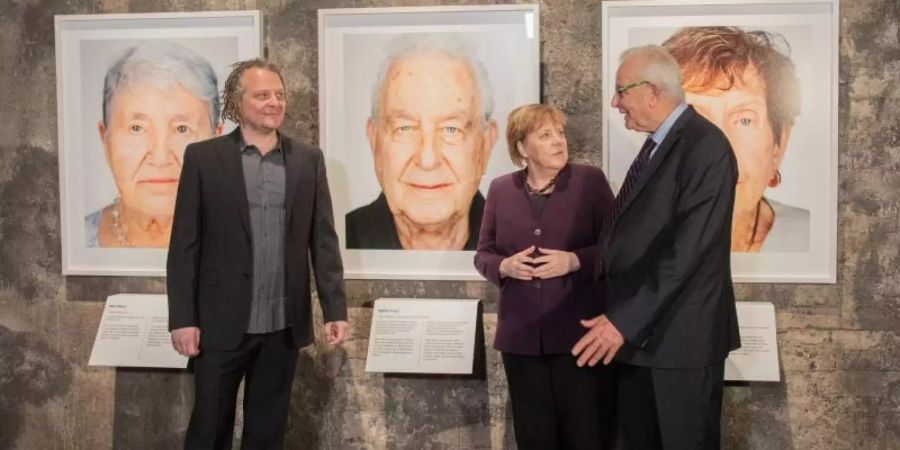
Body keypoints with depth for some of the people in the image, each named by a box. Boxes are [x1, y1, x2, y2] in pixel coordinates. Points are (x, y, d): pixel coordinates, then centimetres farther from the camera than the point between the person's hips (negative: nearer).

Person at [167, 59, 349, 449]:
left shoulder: (308, 160, 6)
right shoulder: (203, 157, -1)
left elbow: (323, 240, 5)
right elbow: (184, 244, -3)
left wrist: (335, 310, -1)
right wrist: (182, 318, -7)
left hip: (283, 325, 2)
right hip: (221, 323, -2)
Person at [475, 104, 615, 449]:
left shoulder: (590, 181, -1)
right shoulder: (501, 190, 7)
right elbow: (483, 254, 11)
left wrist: (574, 261, -17)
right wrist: (505, 266, -10)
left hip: (580, 332, -2)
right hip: (521, 335, 3)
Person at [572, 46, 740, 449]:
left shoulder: (705, 146, -16)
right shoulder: (657, 141, 13)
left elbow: (687, 249, -24)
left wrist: (624, 320, -24)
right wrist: (617, 314, 9)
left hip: (680, 334, -8)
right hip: (637, 330, 9)